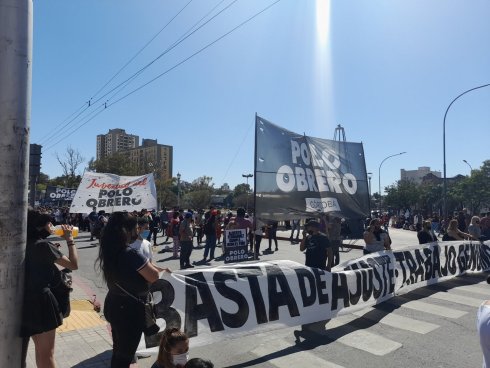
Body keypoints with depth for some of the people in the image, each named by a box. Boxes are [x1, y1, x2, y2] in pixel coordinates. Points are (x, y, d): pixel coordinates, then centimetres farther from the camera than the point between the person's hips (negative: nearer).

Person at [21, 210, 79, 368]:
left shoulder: (26, 244, 5)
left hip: (25, 301, 8)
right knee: (46, 353, 7)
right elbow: (73, 264, -15)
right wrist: (69, 239, -9)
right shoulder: (43, 245, -18)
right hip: (40, 302, -8)